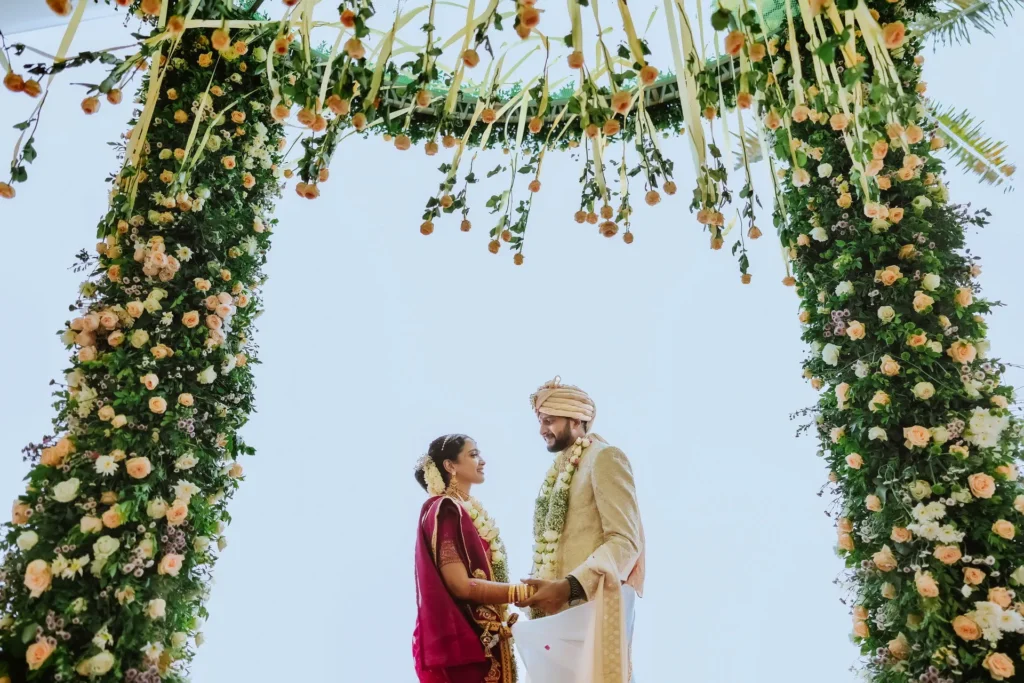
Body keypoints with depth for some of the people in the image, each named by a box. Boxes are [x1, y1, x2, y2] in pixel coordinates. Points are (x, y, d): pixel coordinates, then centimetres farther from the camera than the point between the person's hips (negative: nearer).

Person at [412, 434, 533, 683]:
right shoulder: (444, 511, -15)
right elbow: (461, 585, -21)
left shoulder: (473, 510, 11)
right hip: (461, 641, -8)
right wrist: (525, 592, -21)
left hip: (485, 640, 8)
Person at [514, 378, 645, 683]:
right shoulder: (559, 469, 19)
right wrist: (542, 586, 4)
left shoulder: (604, 458, -5)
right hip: (556, 609, 7)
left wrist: (569, 587, -25)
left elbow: (625, 541, -16)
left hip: (589, 608, -7)